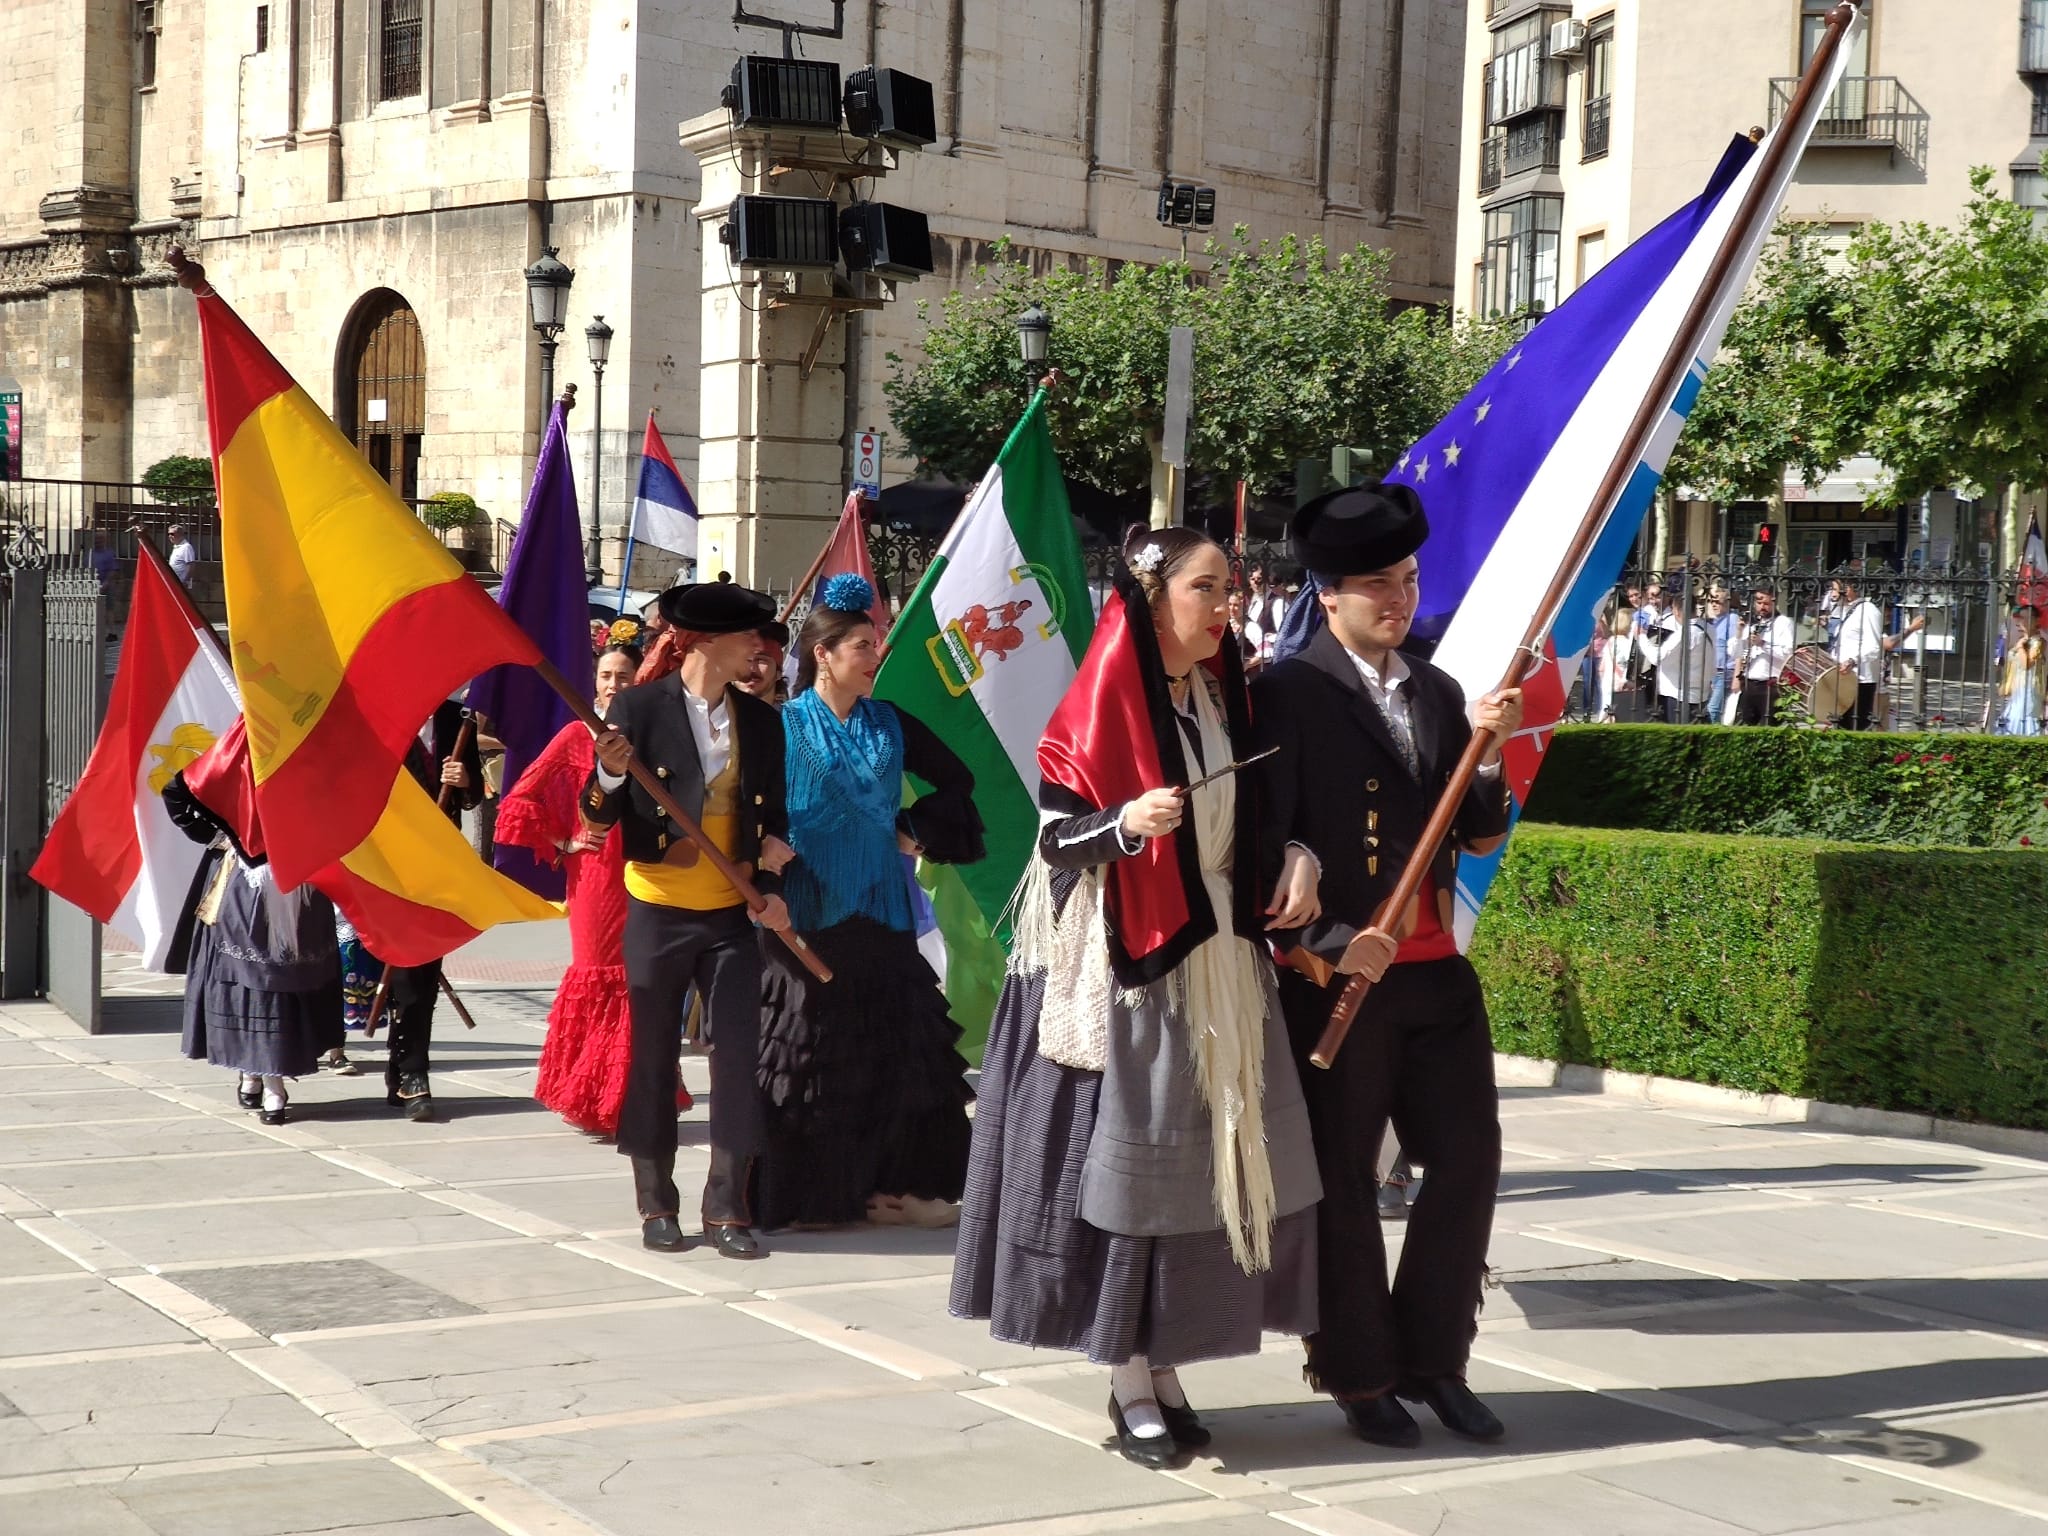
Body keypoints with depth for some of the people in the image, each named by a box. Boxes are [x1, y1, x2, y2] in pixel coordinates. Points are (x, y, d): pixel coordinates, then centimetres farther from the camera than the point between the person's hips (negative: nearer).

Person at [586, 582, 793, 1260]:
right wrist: (610, 776, -26)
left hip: (732, 916, 3)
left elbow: (774, 817, 12)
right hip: (658, 912, -3)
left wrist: (770, 887, -3)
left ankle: (728, 1207, 7)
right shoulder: (638, 707, -6)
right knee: (653, 1060, 5)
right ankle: (657, 1205, 17)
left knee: (738, 1057, -2)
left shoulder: (761, 720, 6)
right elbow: (599, 817, -5)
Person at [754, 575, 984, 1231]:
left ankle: (890, 1184, 12)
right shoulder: (785, 726, -4)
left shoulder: (889, 724, 8)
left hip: (879, 910, 4)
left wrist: (915, 830, 7)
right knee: (810, 1050, 1)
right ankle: (805, 1194, 8)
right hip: (809, 911, -4)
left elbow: (956, 780, 17)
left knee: (892, 1048, 4)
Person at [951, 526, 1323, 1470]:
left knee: (1208, 1159, 6)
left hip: (1218, 957, 6)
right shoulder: (1102, 705, -8)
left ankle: (1165, 1371, 16)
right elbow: (1055, 836, -8)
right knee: (1129, 1160, -4)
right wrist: (1127, 823, -25)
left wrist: (1298, 858, -1)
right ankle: (1131, 1389, 5)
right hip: (1126, 966, -6)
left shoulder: (1223, 697, 9)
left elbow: (1254, 814, 18)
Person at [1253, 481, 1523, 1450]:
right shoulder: (1288, 692, -6)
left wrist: (1489, 751, -6)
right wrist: (1329, 942, -17)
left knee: (1468, 1158, 7)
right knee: (1342, 1179, 4)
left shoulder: (1439, 695, 12)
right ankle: (1356, 1373, 17)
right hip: (1335, 971, -6)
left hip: (1436, 969, 6)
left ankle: (1430, 1357, 21)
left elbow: (1480, 837, 11)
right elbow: (1266, 838, -10)